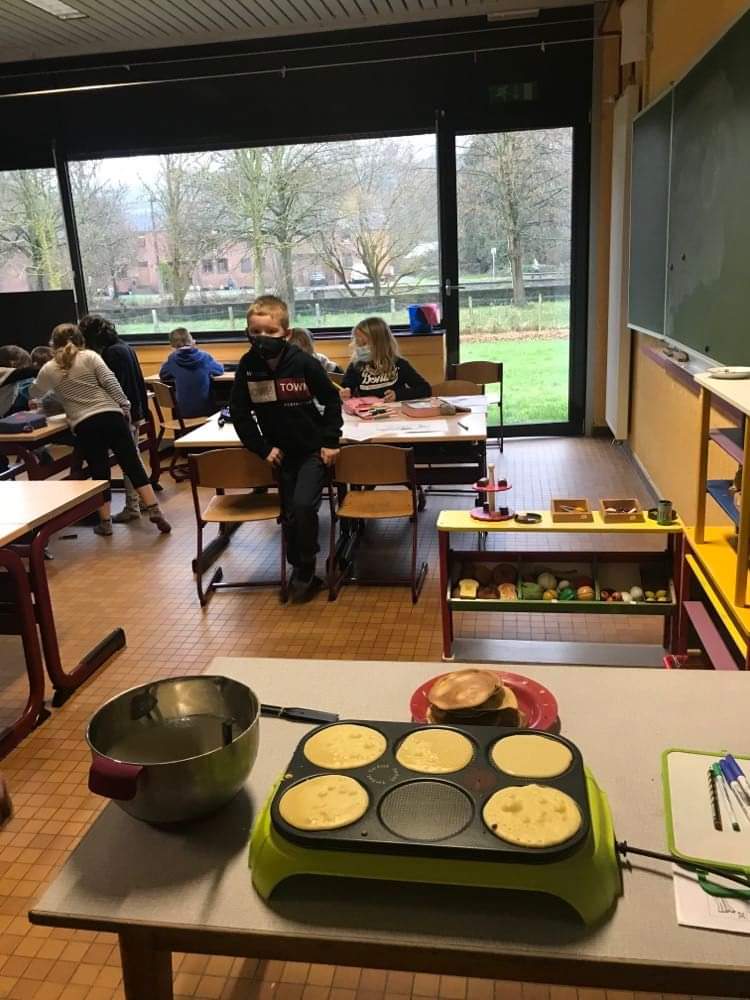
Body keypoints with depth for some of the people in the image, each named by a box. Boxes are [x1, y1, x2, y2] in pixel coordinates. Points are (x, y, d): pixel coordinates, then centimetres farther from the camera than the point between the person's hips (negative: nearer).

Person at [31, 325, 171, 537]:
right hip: (111, 415, 0)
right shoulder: (90, 356, 6)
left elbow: (35, 393, 28)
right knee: (133, 464, 3)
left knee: (99, 472, 10)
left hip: (83, 425, 0)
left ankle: (105, 522, 15)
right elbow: (110, 382, -4)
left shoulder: (48, 370, 10)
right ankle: (154, 511, 0)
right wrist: (125, 406, 3)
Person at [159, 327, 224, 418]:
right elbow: (220, 370, 11)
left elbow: (163, 376, 10)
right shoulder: (204, 356, -6)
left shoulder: (172, 359, -6)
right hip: (206, 409, -1)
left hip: (184, 412, 1)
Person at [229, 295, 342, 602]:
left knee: (303, 506, -18)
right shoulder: (248, 366, -9)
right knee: (290, 514, 5)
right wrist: (263, 448, -6)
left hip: (313, 449, -3)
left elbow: (332, 401, -4)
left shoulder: (304, 363, -16)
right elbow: (239, 412, 0)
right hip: (282, 452, 3)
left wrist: (330, 441, -7)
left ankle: (304, 570, 2)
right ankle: (302, 571, 26)